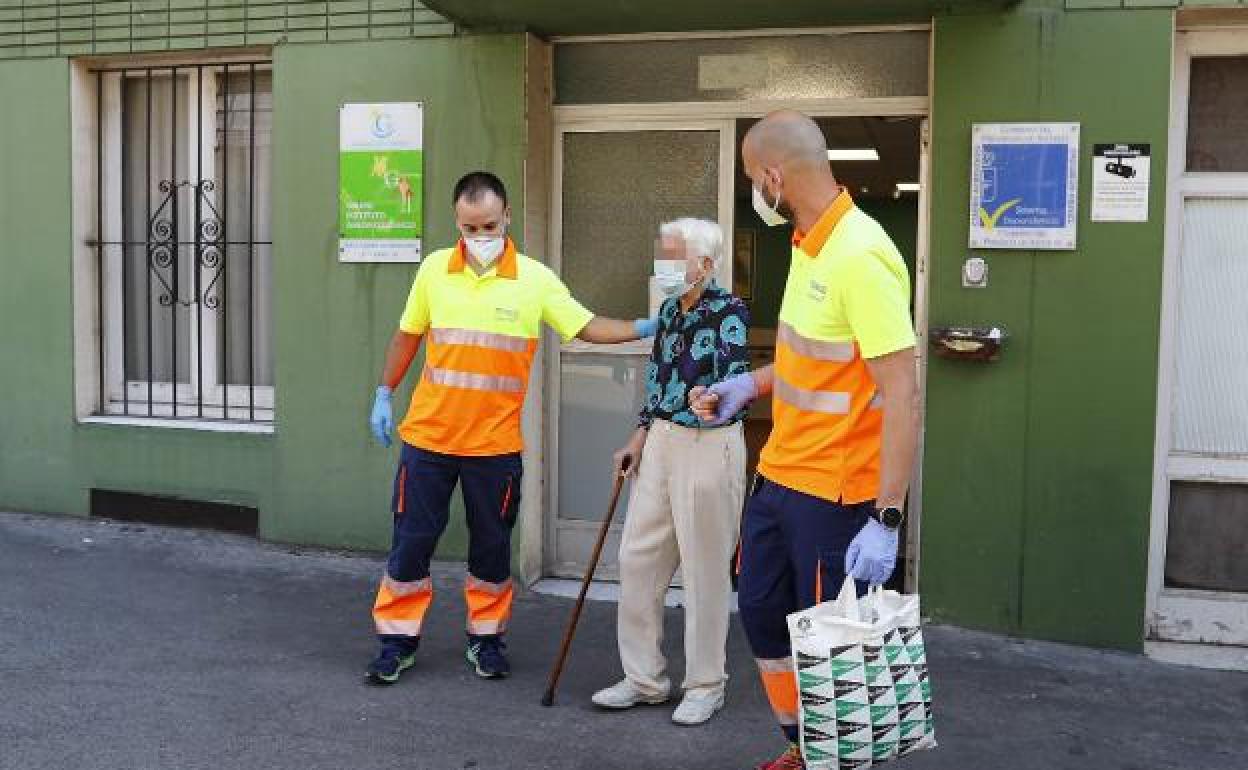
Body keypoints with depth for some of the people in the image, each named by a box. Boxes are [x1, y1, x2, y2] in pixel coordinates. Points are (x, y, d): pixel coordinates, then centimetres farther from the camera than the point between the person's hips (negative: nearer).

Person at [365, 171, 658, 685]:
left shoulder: (535, 278, -5)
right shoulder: (434, 269, 0)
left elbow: (587, 327, -2)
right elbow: (407, 335, 11)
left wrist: (646, 328, -13)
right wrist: (384, 395, 13)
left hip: (495, 442, -1)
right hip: (428, 435, 1)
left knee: (492, 545, 11)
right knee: (412, 539, 7)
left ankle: (486, 637, 29)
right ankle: (398, 638, 23)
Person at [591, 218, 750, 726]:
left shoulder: (730, 313, -11)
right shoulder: (669, 311, 10)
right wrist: (640, 437, 13)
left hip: (709, 446, -7)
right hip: (661, 441, 7)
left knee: (705, 569, 3)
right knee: (637, 557, 8)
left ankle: (705, 686, 20)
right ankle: (645, 679, 23)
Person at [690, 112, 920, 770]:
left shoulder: (860, 258, -23)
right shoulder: (808, 243, 5)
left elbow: (902, 395, -25)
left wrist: (886, 521, -26)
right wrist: (748, 386, 14)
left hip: (834, 495, -9)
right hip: (777, 475, 9)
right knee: (760, 613, 20)